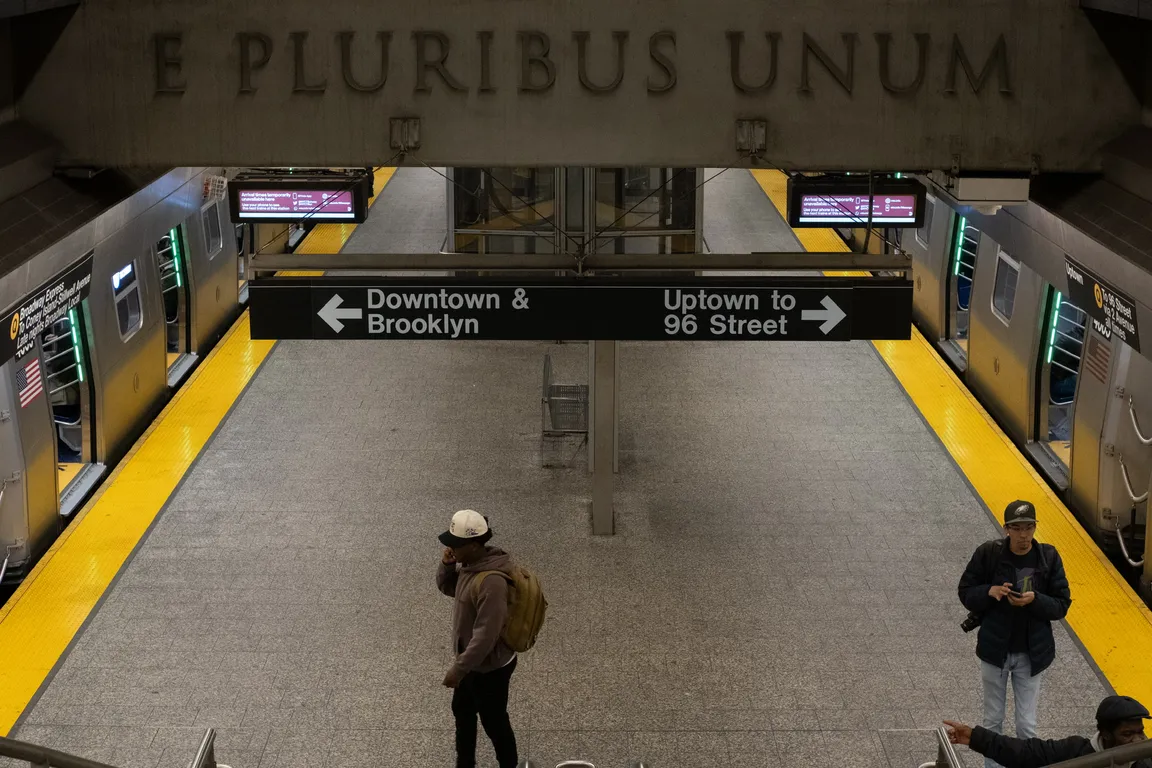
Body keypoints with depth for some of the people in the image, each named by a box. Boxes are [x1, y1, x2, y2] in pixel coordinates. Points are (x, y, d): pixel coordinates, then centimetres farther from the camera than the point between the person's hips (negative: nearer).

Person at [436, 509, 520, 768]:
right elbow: (447, 588, 12)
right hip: (473, 661, 10)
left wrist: (458, 669, -26)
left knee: (494, 723, 13)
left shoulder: (491, 582, -36)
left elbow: (486, 635, -33)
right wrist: (447, 564, -10)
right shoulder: (470, 563, -7)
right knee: (462, 711, 27)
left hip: (490, 667, -10)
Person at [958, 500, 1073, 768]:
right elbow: (965, 593, -2)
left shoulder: (1048, 557, -8)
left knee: (1027, 726, 4)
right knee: (993, 721, 13)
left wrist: (1035, 600, -23)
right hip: (994, 650, 0)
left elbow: (1062, 605, -4)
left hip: (1031, 654, 0)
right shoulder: (988, 553, -11)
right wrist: (989, 591, -22)